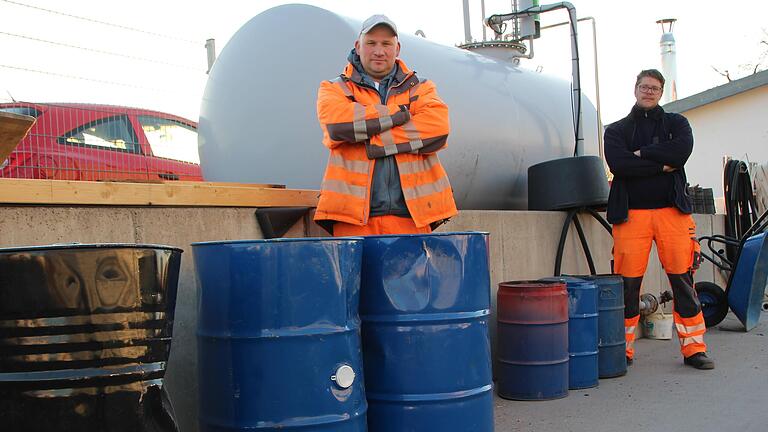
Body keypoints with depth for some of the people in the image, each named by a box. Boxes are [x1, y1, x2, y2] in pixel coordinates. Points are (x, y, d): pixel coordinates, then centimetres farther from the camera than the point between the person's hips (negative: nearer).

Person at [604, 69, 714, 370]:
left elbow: (681, 151, -7)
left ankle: (694, 349, 6)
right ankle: (623, 350, 7)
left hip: (672, 210, 1)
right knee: (627, 284, -3)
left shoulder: (675, 123, 16)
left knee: (683, 280, -2)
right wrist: (663, 165, -7)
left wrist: (642, 154, -5)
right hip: (630, 213, 0)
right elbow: (618, 164, -7)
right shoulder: (616, 130, 13)